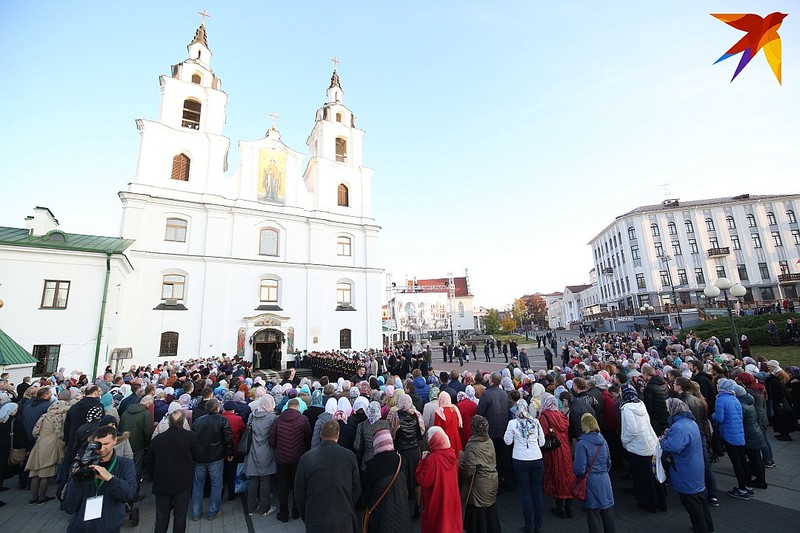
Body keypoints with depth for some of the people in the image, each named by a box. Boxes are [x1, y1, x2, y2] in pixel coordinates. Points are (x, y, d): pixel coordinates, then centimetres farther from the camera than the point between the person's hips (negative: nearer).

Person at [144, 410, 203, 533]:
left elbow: (148, 461, 2)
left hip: (162, 483, 2)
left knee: (161, 517, 19)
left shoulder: (157, 438, -8)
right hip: (183, 482, -2)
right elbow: (199, 456, -8)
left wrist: (154, 477, 17)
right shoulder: (191, 436, -16)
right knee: (180, 515, 14)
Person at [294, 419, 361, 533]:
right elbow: (356, 489, 0)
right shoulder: (350, 456, -11)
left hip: (315, 522, 0)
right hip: (344, 521, 0)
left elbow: (299, 493, -2)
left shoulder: (306, 458, -12)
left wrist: (305, 517, 14)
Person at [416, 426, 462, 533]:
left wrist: (423, 460, -16)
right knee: (451, 521, 23)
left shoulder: (433, 458, -29)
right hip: (451, 498, 6)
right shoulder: (451, 453, -7)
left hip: (437, 501, -6)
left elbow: (423, 481, -22)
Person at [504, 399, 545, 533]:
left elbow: (508, 441, -1)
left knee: (525, 493, 9)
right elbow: (542, 442, 3)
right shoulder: (535, 422, -4)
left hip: (521, 461, -2)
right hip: (537, 460, 2)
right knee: (537, 492, 14)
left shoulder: (512, 423, -10)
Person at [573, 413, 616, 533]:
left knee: (594, 517, 8)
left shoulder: (582, 444, -19)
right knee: (608, 515, 19)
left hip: (592, 483, -6)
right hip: (605, 481, 6)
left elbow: (580, 469, -19)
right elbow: (609, 463, 14)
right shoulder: (603, 440, 1)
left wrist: (573, 468, 1)